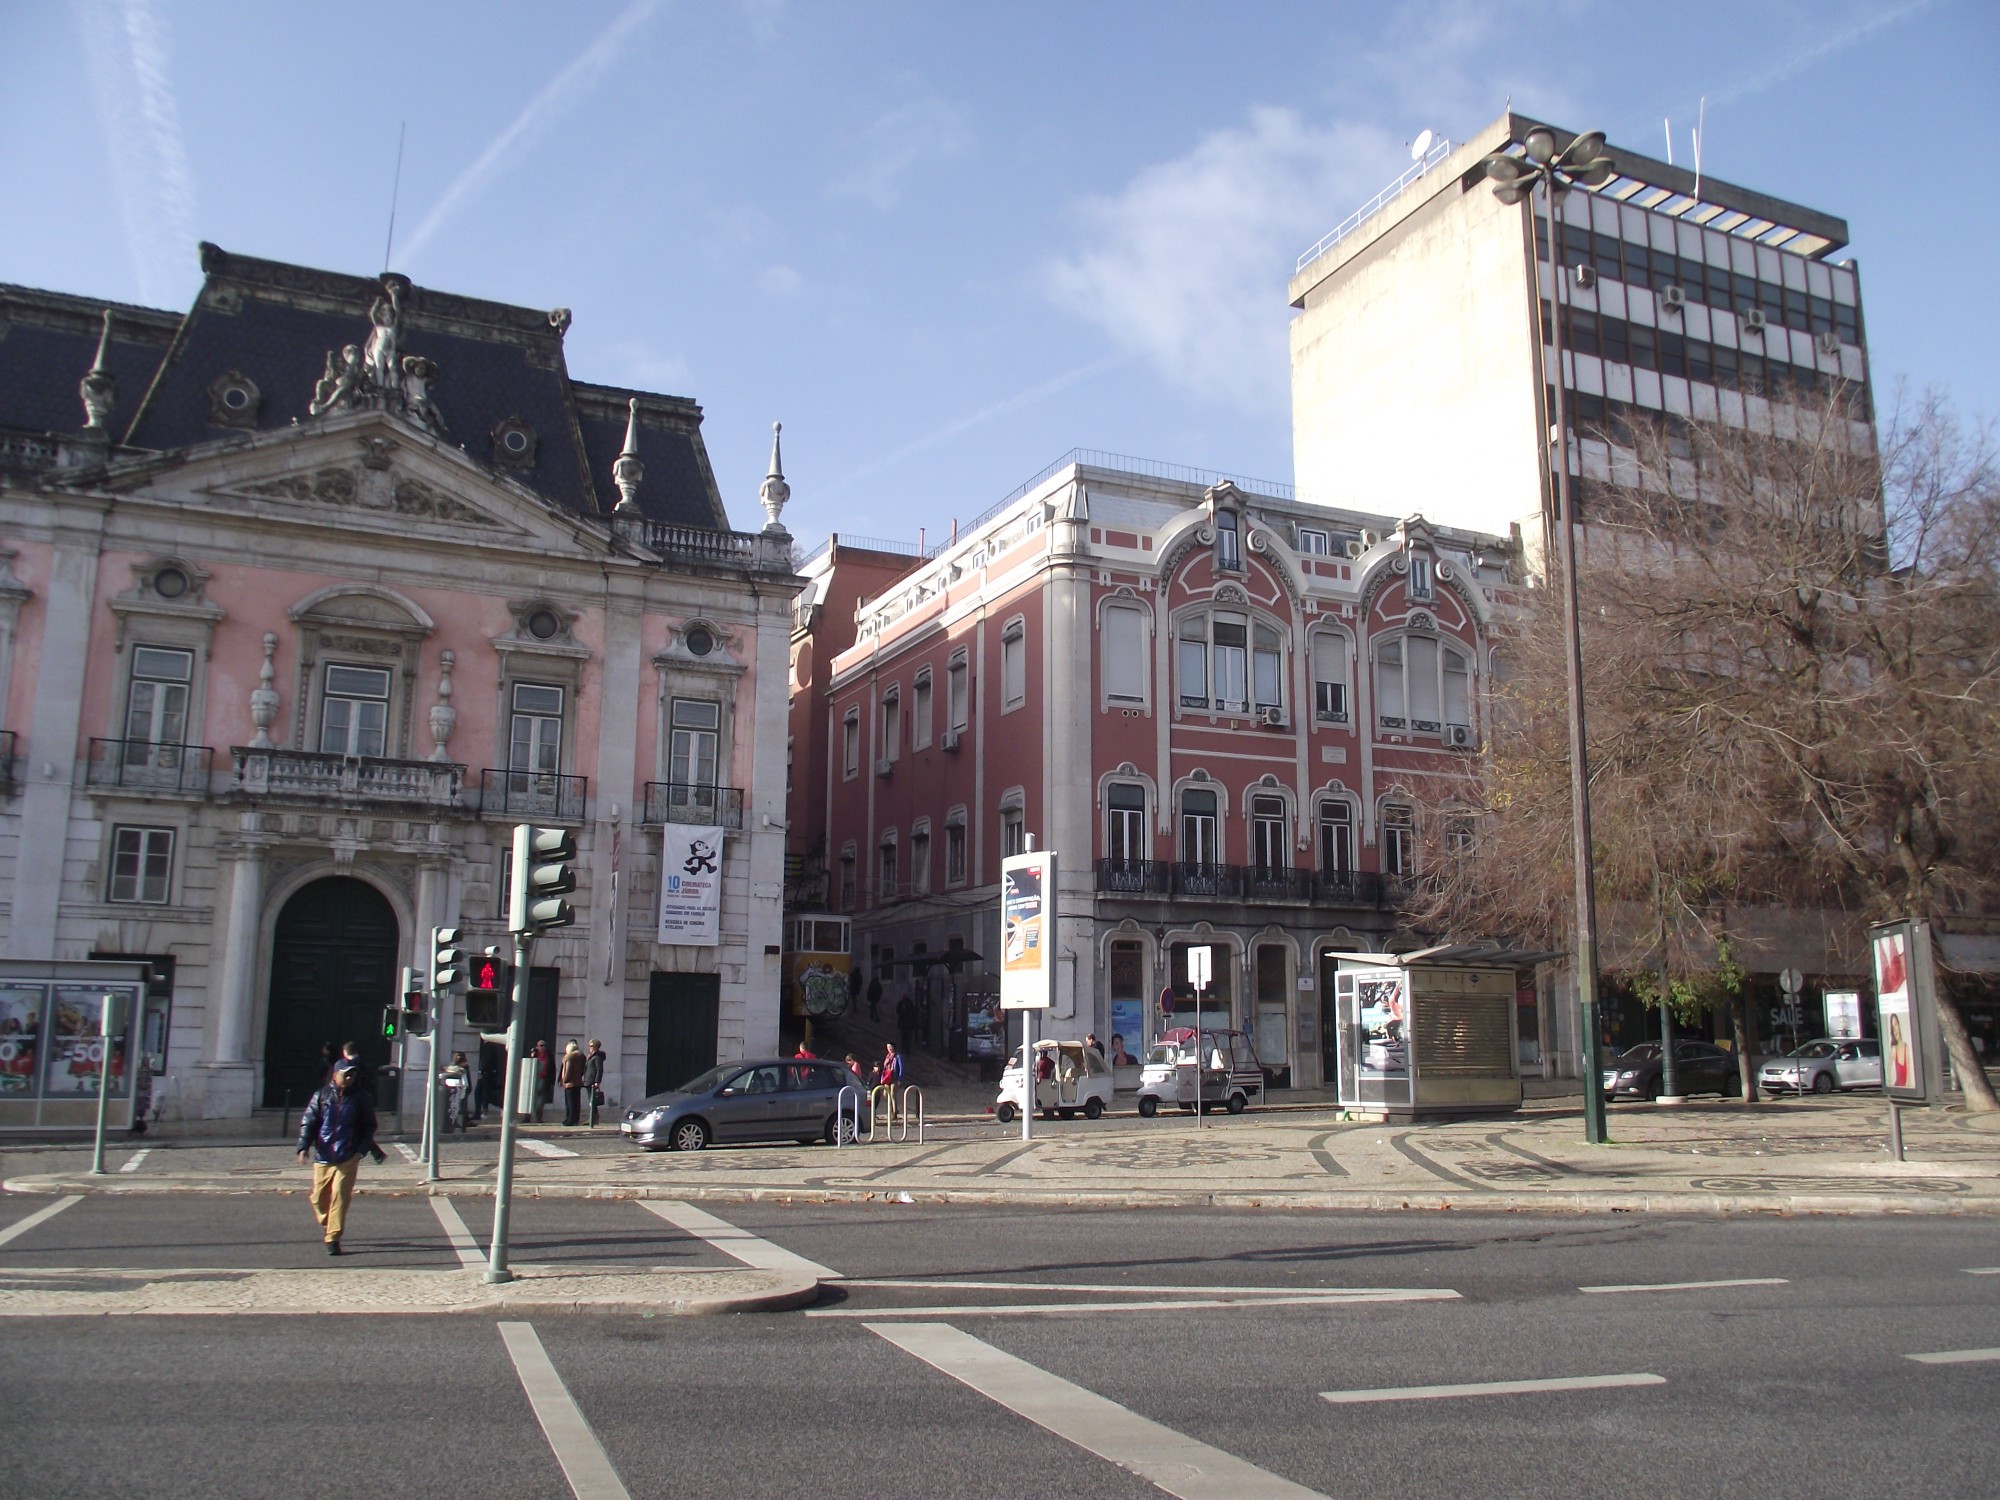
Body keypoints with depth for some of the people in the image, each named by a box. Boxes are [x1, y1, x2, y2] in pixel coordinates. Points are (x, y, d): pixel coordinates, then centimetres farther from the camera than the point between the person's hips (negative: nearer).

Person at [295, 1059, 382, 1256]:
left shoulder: (361, 1098, 3)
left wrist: (361, 1149, -4)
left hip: (348, 1158, -2)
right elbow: (308, 1122, 4)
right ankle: (327, 1226, 35)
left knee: (340, 1196, -11)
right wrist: (304, 1146, -9)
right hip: (322, 1157, 2)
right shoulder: (321, 1095, 4)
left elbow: (369, 1126, 8)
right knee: (319, 1197, 9)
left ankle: (333, 1238, -7)